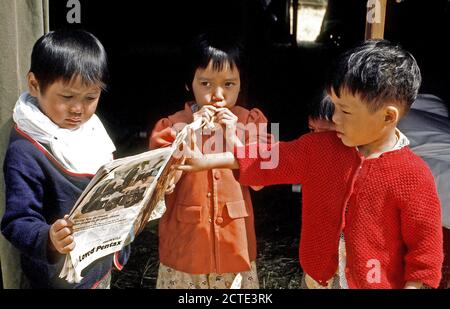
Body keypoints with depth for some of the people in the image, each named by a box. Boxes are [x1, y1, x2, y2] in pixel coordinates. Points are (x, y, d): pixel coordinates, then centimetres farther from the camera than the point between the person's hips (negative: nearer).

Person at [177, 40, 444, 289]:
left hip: (377, 283, -4)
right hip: (320, 279, 5)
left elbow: (426, 252, -15)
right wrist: (207, 161, 4)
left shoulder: (415, 178, -21)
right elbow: (270, 158, 2)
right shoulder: (320, 148, -7)